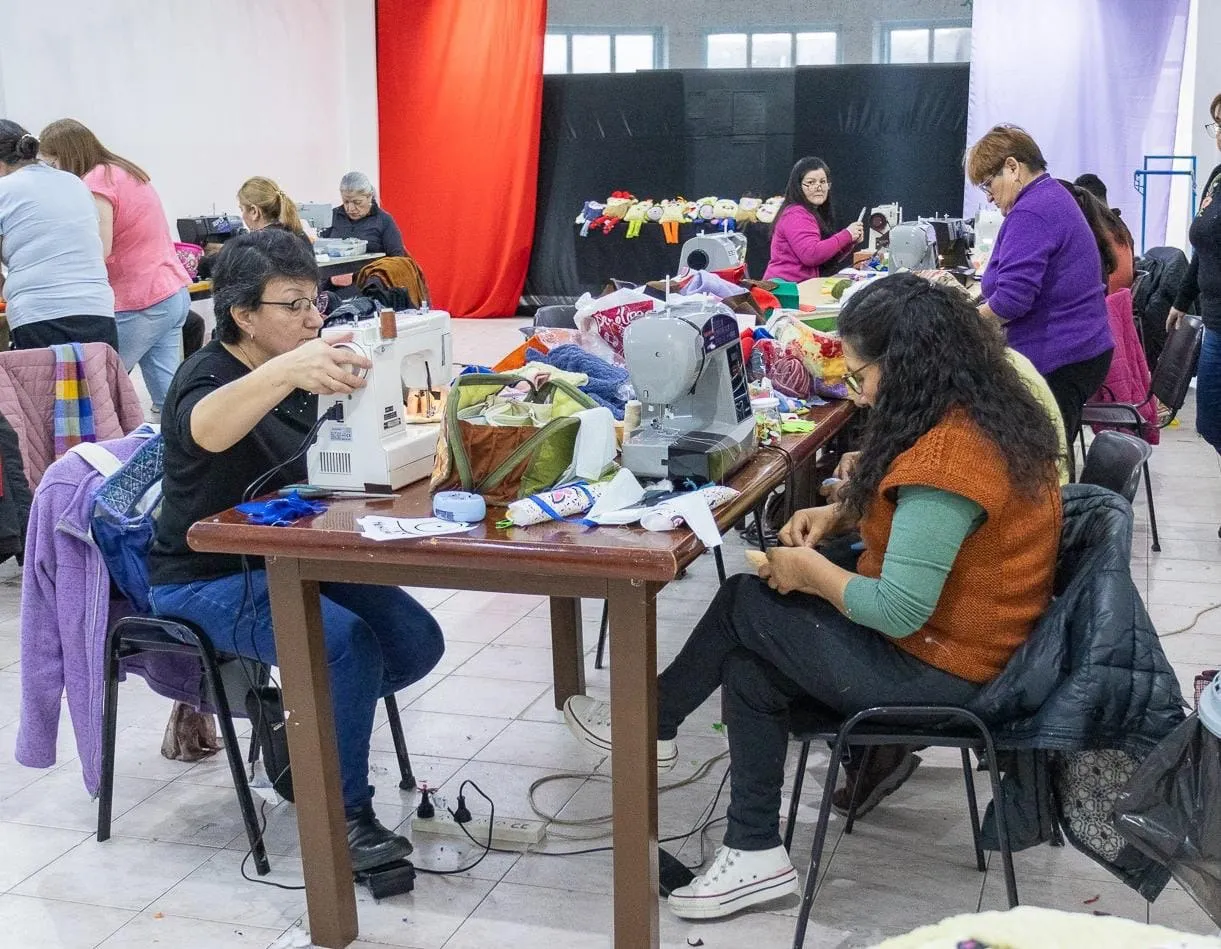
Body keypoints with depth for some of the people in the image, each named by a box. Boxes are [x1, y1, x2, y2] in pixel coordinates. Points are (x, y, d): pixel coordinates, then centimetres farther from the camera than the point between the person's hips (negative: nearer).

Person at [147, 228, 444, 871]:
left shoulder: (298, 371, 5)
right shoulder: (209, 376, -19)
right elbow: (207, 430, -45)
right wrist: (286, 371, -64)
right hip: (210, 582, -8)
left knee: (417, 641, -6)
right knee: (349, 644, -30)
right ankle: (342, 814, -12)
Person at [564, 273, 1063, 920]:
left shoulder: (944, 456, -29)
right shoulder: (983, 412, 2)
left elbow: (897, 612, -30)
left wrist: (810, 571, -13)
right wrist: (835, 516, 5)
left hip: (936, 669, -9)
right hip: (965, 631, 10)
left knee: (744, 607, 0)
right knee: (748, 659, 8)